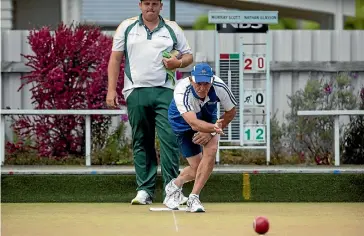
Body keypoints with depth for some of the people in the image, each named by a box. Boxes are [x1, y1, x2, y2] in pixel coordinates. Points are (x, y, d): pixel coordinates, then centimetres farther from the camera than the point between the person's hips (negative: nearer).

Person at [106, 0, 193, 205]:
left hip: (164, 92, 0)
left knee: (170, 139, -11)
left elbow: (188, 56, 17)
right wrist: (111, 90, 2)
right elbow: (115, 59, 10)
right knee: (142, 143, 3)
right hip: (136, 92, 0)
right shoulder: (127, 27, 11)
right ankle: (145, 190, 6)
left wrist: (179, 63, -6)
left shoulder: (172, 29, 12)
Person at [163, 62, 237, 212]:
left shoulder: (219, 87, -31)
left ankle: (194, 198, -11)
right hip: (182, 123, -2)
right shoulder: (182, 91, -40)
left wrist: (211, 132, -19)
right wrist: (214, 128, -70)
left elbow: (231, 112, -12)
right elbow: (193, 123, -52)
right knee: (197, 168, -4)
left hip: (208, 118, 2)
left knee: (211, 150, -25)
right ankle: (175, 185, 31)